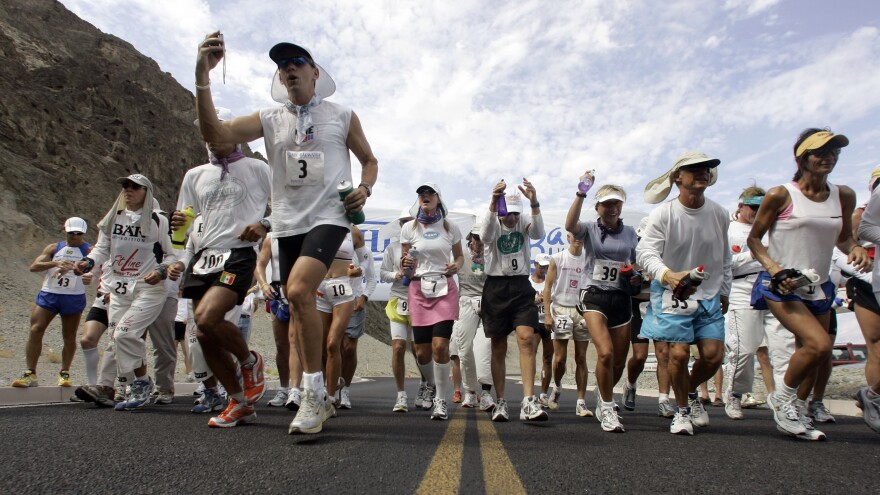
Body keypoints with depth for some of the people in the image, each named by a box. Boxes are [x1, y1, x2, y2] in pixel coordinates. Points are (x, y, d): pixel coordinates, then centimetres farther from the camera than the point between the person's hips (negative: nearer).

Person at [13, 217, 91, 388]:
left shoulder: (88, 250, 3)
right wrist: (55, 263, -19)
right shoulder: (54, 248, 10)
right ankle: (30, 374, -2)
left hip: (74, 297, -2)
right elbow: (33, 267, 0)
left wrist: (70, 267, -36)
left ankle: (64, 373, 16)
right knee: (35, 331, -8)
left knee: (69, 337, 3)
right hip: (48, 295, 2)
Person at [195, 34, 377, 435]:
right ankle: (317, 398, 22)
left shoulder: (342, 116, 6)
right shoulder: (270, 119, 10)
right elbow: (214, 133, -3)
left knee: (299, 290, -26)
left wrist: (364, 189, -7)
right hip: (288, 222, 5)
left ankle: (313, 392, -14)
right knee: (299, 309, 7)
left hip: (328, 216, -4)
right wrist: (202, 75, -14)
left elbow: (369, 160, 14)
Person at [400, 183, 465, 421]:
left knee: (440, 346, -15)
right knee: (422, 352, 2)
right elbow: (405, 261, 10)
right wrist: (406, 264, -13)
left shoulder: (450, 228, 5)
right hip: (419, 290, 1)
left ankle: (441, 401, 1)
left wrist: (457, 265, -6)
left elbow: (459, 255, 16)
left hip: (445, 289, -1)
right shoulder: (409, 228, 5)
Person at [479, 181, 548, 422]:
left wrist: (534, 203, -37)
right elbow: (485, 234, -27)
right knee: (498, 348, 5)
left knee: (527, 339, -17)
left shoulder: (524, 222, 3)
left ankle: (528, 402, -18)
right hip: (496, 287, -1)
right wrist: (494, 202, -42)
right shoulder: (494, 225, -1)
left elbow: (538, 233, -20)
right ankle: (500, 403, 16)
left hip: (521, 287, 1)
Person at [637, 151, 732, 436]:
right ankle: (682, 410, 18)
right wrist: (667, 276, -40)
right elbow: (645, 252, -22)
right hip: (672, 294, -4)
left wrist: (724, 292, 15)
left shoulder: (719, 214, 0)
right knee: (679, 353, -8)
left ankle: (691, 392, 33)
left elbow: (725, 257, 12)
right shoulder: (663, 214, -14)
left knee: (713, 355, -1)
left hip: (710, 296, 4)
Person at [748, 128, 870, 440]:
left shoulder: (844, 196, 6)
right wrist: (773, 267, -18)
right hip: (781, 286, -6)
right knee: (819, 344, -21)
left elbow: (843, 238, 20)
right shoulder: (781, 195, -9)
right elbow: (754, 239, -3)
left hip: (819, 287, 6)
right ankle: (782, 396, 4)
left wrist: (855, 249, -3)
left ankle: (795, 415, 32)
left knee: (810, 354, 13)